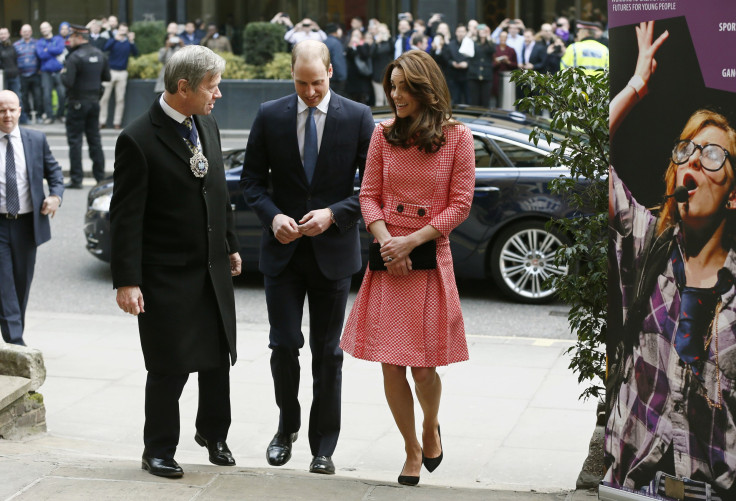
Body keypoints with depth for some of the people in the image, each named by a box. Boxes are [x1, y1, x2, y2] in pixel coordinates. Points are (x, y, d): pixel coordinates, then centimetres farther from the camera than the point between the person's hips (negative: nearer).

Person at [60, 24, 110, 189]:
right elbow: (106, 77, 13)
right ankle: (100, 176, 14)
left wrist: (63, 73, -2)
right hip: (94, 101, 7)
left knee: (74, 140, 0)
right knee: (94, 139, 12)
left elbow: (67, 81, -21)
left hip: (78, 102, -6)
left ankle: (76, 179, -1)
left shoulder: (75, 57, -16)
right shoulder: (99, 55, 6)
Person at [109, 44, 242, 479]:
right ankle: (159, 450, 21)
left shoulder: (208, 125, 5)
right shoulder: (139, 140, -17)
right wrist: (127, 281, -19)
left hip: (213, 268, 7)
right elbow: (126, 216, -17)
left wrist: (231, 246, 18)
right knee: (170, 367, 2)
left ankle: (213, 432, 38)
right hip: (167, 276, -7)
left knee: (219, 356, 17)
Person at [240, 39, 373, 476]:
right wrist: (272, 216, -12)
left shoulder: (358, 117, -3)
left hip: (333, 251, -1)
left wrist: (333, 214, -16)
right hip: (284, 249, 1)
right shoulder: (270, 116, 1)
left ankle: (324, 448, 17)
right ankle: (288, 426, 25)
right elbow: (253, 178, 6)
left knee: (328, 353, 6)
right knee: (284, 345, -1)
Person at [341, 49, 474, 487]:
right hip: (388, 259, 2)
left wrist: (411, 241, -12)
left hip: (431, 259, -2)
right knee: (391, 366, 1)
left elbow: (460, 204, -3)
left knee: (424, 367, -2)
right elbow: (369, 195, 7)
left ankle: (432, 426, 31)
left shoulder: (457, 137, -1)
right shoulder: (384, 135, 6)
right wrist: (386, 241, -10)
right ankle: (413, 449, 21)